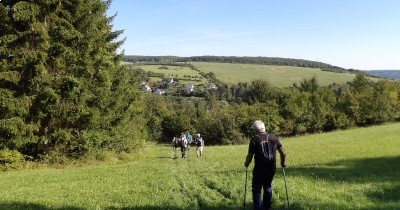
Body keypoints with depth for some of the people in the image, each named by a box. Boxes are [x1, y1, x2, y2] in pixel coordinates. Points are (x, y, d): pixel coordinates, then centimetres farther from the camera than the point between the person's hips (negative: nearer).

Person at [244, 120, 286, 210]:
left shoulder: (255, 139, -10)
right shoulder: (273, 137, 1)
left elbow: (249, 156, -9)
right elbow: (283, 153, 4)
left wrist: (246, 164, 10)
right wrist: (282, 163, 21)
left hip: (259, 169, -4)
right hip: (271, 168, 4)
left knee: (256, 189, 7)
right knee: (268, 187, 22)